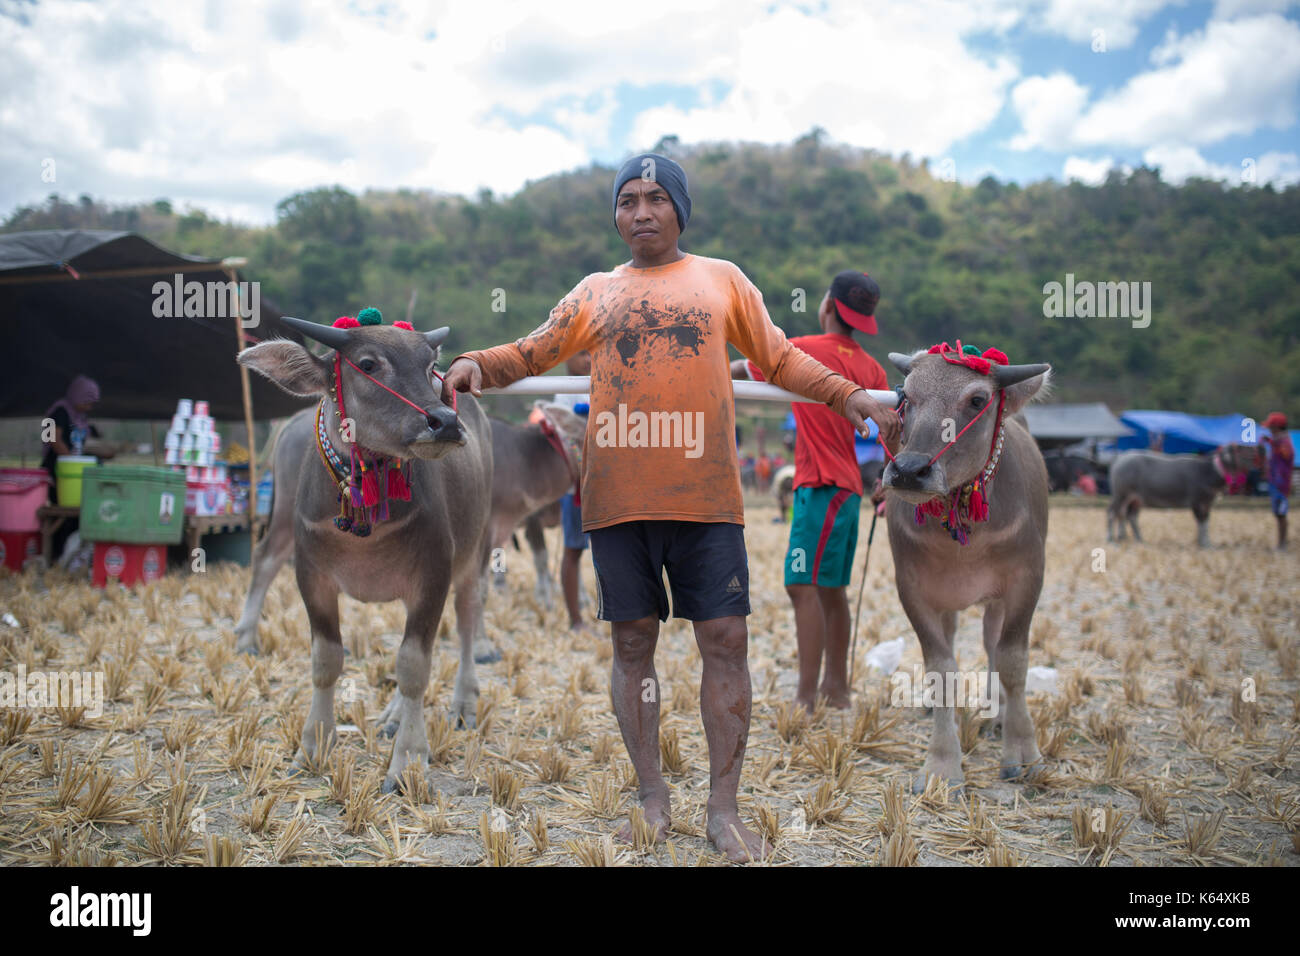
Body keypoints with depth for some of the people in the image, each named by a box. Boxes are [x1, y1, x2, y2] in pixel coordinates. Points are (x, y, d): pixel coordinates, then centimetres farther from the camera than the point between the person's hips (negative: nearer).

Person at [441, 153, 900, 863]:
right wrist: (475, 364, -4)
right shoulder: (595, 293, 15)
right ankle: (652, 798, 17)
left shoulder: (722, 279, 14)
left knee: (725, 642, -4)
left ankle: (723, 810, 7)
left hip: (706, 497, -1)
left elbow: (780, 358, 16)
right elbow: (531, 354, 15)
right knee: (633, 643, 4)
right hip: (618, 500, 1)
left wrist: (849, 397, 7)